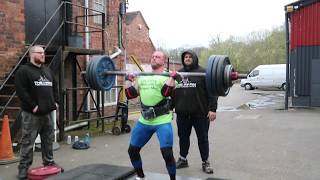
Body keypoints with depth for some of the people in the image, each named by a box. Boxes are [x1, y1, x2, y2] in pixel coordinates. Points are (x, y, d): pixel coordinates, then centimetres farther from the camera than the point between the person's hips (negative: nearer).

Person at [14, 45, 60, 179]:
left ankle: (49, 162, 26)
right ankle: (24, 167, 8)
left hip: (47, 112, 7)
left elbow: (55, 87, 22)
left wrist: (55, 102, 9)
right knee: (28, 141, -2)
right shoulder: (24, 71, -7)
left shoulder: (47, 71, 16)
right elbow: (21, 90, -16)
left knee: (48, 140, 14)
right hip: (32, 113, -7)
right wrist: (32, 106, -18)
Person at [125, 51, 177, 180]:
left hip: (162, 121, -6)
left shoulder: (167, 76, -2)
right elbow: (130, 94, 11)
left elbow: (166, 92, -21)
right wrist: (129, 80, 11)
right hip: (144, 121, 6)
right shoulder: (142, 77, 15)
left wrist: (172, 77, -22)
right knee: (132, 150, 12)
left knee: (167, 153, -13)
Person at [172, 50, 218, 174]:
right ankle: (183, 160, 30)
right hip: (182, 113, 5)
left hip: (200, 113, -4)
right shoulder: (178, 74, 12)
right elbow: (173, 92, 16)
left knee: (202, 138, 5)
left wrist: (212, 109, -16)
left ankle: (205, 162, 18)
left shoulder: (203, 72, -4)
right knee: (183, 137, 14)